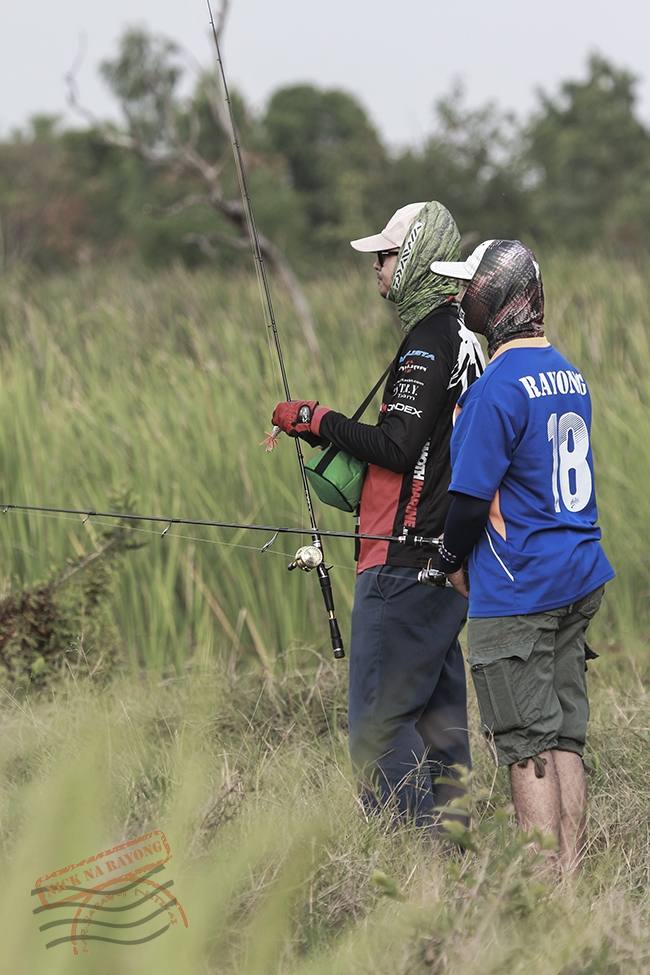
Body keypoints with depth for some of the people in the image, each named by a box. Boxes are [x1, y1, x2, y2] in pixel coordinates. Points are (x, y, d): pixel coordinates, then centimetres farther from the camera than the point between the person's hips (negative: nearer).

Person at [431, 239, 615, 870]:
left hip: (516, 594, -8)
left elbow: (470, 496, -17)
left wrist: (453, 562, 2)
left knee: (527, 747, -3)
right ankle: (572, 874, 12)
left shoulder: (497, 388, -17)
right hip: (578, 581, 8)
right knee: (564, 738, 11)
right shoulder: (569, 374, 11)